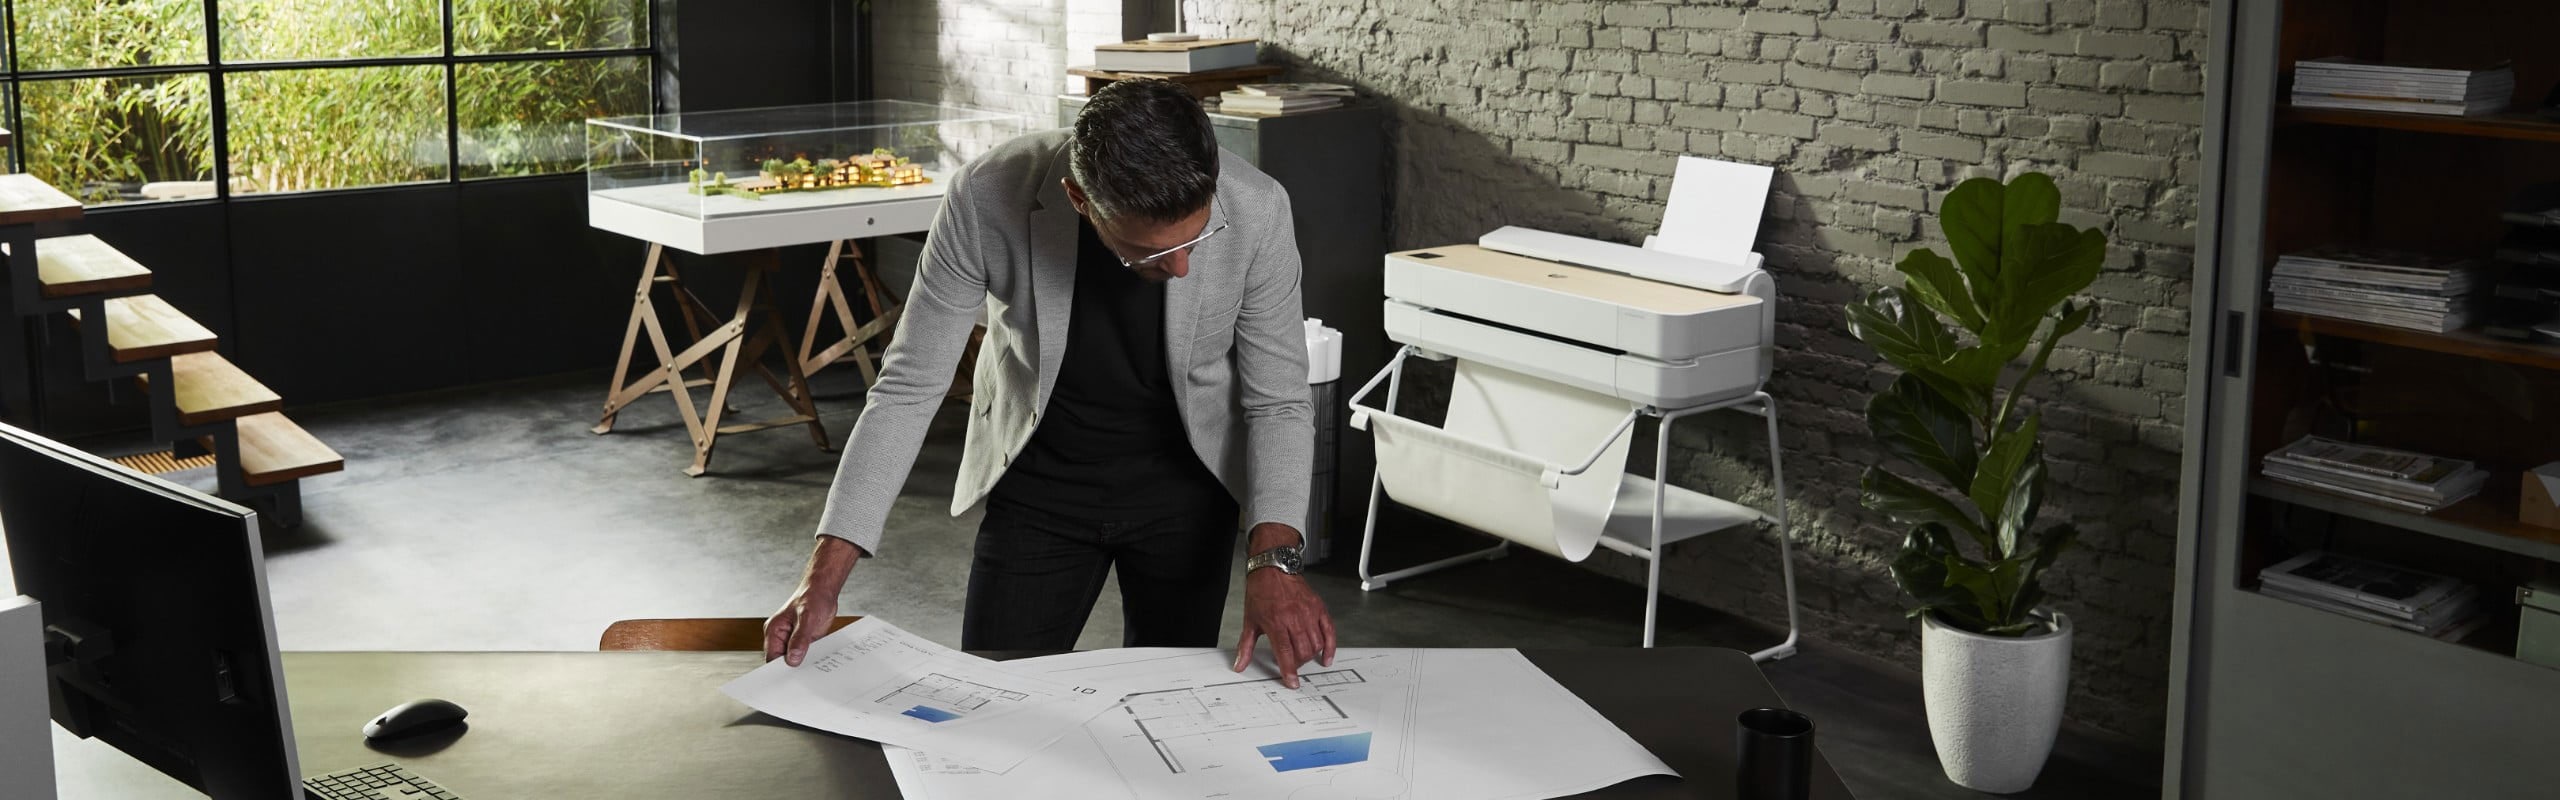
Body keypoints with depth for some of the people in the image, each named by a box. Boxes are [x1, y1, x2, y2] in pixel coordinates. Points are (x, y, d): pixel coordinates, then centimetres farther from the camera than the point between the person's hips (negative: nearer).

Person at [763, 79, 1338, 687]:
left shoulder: (1256, 211, -27)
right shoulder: (986, 198, -28)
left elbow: (1277, 403, -15)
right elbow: (910, 387, -19)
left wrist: (1273, 558, -32)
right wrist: (825, 576, -24)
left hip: (1186, 486, 0)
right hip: (1039, 486, 0)